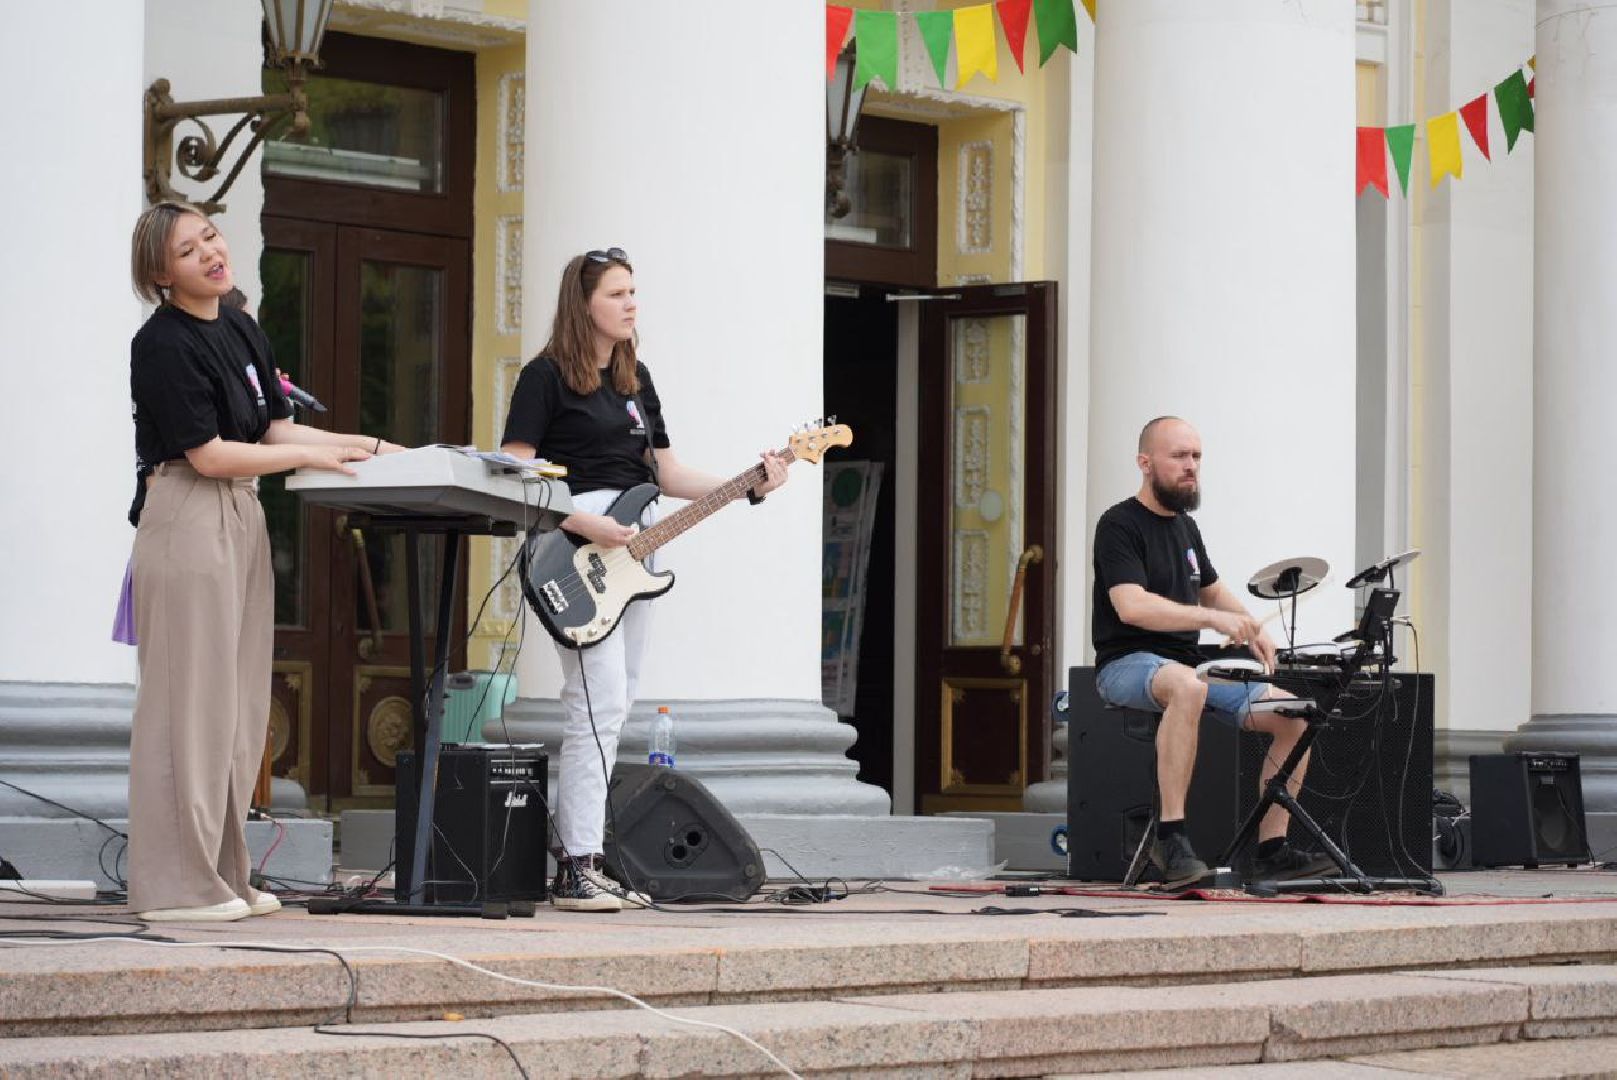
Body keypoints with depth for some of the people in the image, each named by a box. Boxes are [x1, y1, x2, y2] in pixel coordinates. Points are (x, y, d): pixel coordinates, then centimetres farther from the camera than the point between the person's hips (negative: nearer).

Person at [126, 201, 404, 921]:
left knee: (240, 709, 9)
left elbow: (277, 428, 16)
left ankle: (222, 873, 15)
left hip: (242, 519, 9)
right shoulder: (163, 345, -12)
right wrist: (307, 456, -10)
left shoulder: (241, 331, 14)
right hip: (186, 518, -9)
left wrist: (368, 448, 6)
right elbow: (209, 455, -15)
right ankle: (176, 882, -5)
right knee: (190, 702, -8)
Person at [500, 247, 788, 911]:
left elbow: (666, 472, 18)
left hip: (632, 551, 8)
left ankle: (579, 858, 11)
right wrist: (582, 525, -19)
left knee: (613, 708, 7)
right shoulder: (547, 376, -5)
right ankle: (578, 869, -13)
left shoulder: (635, 379, 18)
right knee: (599, 704, -15)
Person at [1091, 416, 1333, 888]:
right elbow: (1131, 606, -24)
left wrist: (1251, 629, 11)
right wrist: (1213, 618, -33)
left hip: (1188, 667, 8)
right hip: (1127, 666, -8)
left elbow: (1212, 589, 32)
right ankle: (1171, 838, -39)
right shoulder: (1119, 526, -9)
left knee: (1293, 715, -7)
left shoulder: (1185, 526, 17)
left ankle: (1271, 850, -5)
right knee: (1187, 686, -42)